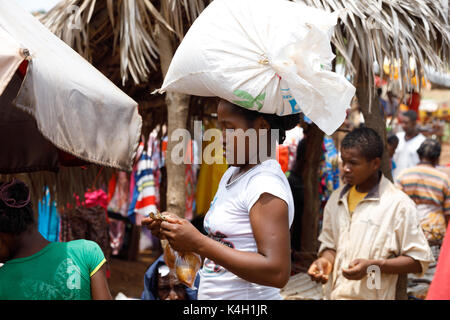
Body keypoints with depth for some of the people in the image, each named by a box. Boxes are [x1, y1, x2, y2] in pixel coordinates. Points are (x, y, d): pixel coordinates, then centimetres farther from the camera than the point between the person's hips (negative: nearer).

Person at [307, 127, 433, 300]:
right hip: (334, 294, 5)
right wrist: (325, 260, -3)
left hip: (371, 295, -5)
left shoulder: (398, 204, -8)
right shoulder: (337, 199, 9)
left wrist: (373, 266, -17)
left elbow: (419, 261, -7)